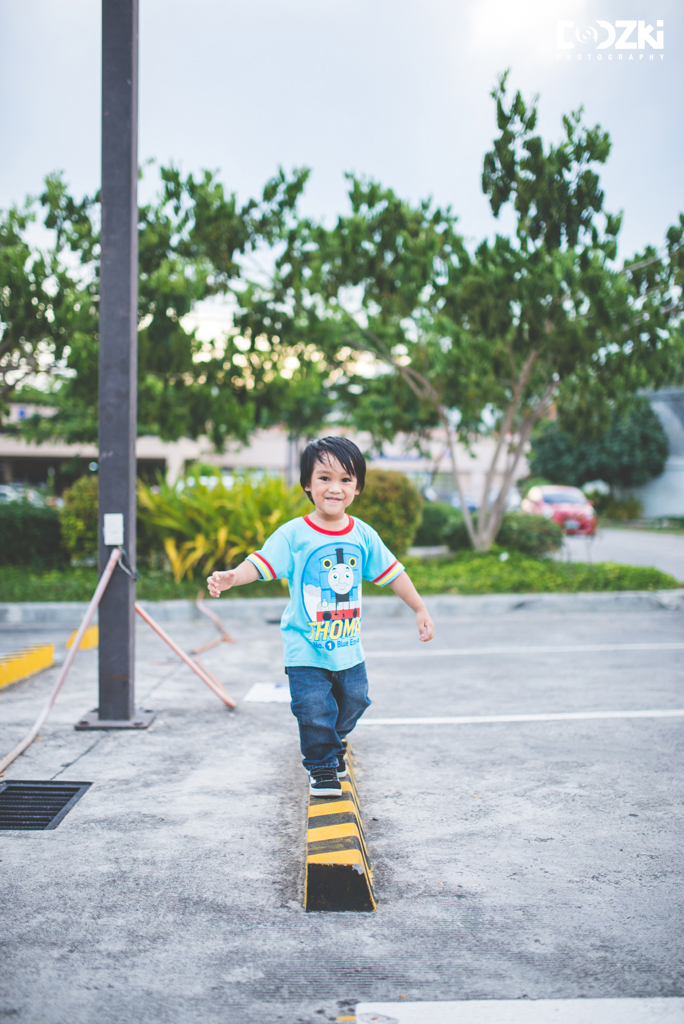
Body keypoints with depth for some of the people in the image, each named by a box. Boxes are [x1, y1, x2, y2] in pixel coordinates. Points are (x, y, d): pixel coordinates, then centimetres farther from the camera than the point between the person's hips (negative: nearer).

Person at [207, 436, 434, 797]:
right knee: (314, 710, -4)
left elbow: (392, 572, 8)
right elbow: (261, 562, -22)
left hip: (348, 647, 5)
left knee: (353, 701, 17)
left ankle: (333, 743, 48)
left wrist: (420, 609, 11)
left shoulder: (363, 535, 0)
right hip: (306, 649, -4)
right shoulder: (293, 535, -13)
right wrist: (231, 577, -42)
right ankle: (321, 766, 21)